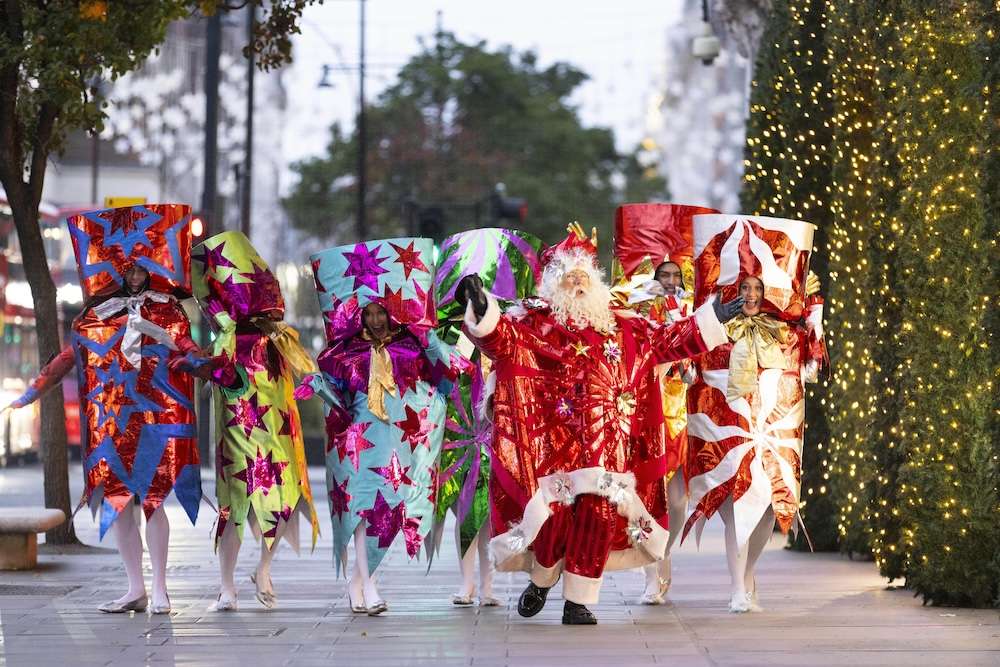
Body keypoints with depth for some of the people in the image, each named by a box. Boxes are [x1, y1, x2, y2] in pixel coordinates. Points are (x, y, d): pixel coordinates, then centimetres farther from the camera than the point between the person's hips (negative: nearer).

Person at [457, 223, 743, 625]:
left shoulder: (622, 328, 19)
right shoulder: (534, 323, 4)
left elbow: (665, 341, 28)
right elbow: (500, 336, -12)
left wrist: (713, 318, 26)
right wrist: (480, 308, -32)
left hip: (606, 444, 4)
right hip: (555, 439, -4)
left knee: (599, 515, -4)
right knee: (555, 512, -9)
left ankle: (578, 603, 3)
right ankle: (541, 580, 20)